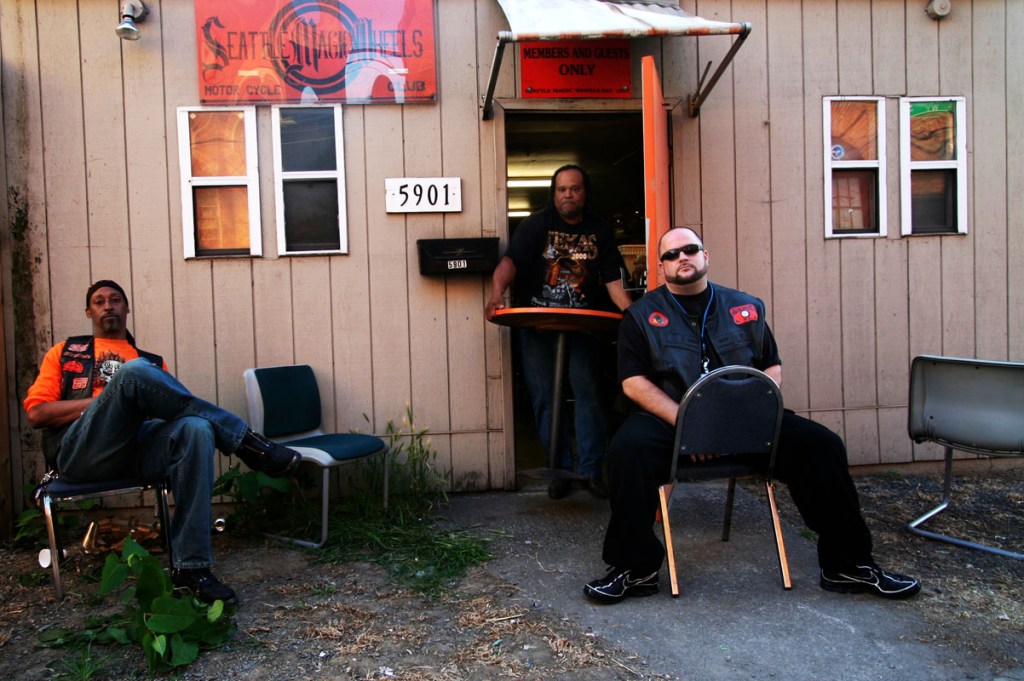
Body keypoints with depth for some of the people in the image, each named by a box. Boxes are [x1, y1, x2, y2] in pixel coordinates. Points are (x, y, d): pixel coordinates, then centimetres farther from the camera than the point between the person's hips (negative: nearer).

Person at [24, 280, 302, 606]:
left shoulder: (153, 361, 30)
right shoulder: (65, 352, 27)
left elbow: (172, 406, 16)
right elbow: (36, 413, 12)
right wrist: (103, 400, 0)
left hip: (137, 452, 2)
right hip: (81, 453, -2)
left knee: (195, 429, -35)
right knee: (133, 372, -30)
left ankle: (191, 567, -35)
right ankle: (249, 443, -26)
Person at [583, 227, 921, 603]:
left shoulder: (746, 307, 16)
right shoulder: (642, 315, 7)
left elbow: (773, 366, 16)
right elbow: (633, 382, -3)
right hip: (669, 419, -2)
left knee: (823, 446, -16)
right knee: (628, 449, -34)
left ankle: (846, 565, 2)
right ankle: (635, 569, -18)